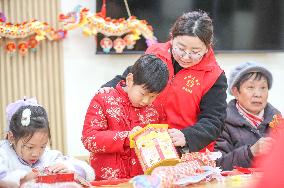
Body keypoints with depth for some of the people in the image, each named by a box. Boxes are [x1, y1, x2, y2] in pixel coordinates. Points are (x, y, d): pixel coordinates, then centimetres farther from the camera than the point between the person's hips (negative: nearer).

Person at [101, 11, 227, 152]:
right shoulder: (155, 54, 5)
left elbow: (212, 122, -7)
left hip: (188, 153, -3)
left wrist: (186, 137, -25)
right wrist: (110, 88, -2)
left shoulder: (213, 77, -4)